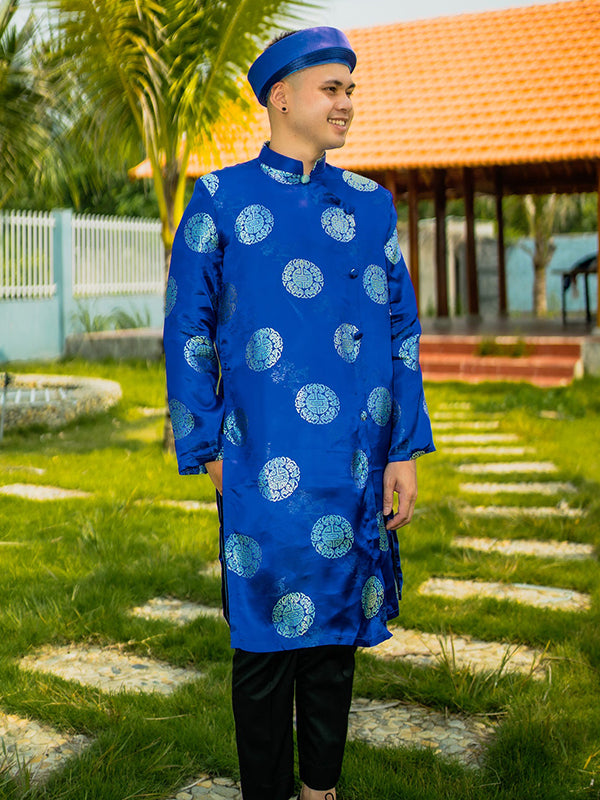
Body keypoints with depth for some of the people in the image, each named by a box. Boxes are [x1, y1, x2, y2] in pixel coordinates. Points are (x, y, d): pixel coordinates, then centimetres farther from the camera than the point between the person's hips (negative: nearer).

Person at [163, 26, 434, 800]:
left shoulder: (371, 205, 9)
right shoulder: (219, 199, 1)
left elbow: (401, 329, 8)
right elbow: (187, 331, 2)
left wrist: (404, 450, 2)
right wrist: (207, 447, -2)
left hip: (355, 466, 3)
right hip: (266, 467, -3)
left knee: (336, 626, 13)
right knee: (267, 634, 5)